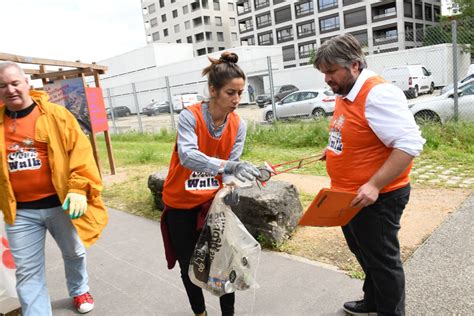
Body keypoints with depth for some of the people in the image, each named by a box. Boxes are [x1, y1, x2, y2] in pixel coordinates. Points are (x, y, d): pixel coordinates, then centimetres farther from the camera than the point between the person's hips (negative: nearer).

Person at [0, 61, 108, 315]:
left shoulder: (55, 115, -6)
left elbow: (80, 151, -12)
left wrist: (79, 188, -21)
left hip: (59, 203, -1)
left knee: (74, 253, 21)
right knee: (27, 272, 7)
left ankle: (79, 290, 48)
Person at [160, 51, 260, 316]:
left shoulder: (239, 125, -8)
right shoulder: (190, 116, -21)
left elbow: (231, 167, -6)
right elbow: (187, 155, -37)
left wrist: (232, 181, -29)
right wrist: (227, 166, -51)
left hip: (213, 201, 3)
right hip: (181, 203, -2)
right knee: (189, 264, 12)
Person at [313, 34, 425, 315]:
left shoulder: (378, 94, -22)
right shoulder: (345, 95, 8)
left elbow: (410, 143, -28)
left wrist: (374, 186, -31)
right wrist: (335, 149, 8)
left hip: (375, 198, -10)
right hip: (349, 197, 10)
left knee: (382, 260, 9)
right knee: (363, 253, 25)